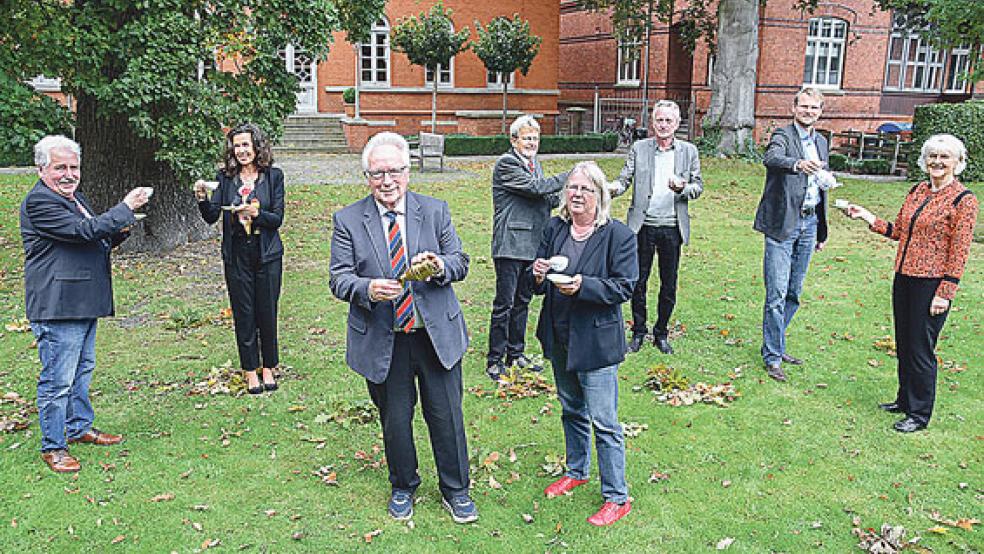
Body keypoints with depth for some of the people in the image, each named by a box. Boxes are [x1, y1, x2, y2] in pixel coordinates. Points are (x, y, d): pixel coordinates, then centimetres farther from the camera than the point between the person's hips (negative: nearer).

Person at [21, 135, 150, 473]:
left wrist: (117, 234, 4)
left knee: (83, 370, 21)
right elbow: (83, 231, -25)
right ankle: (52, 447, 12)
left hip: (84, 304, 10)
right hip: (56, 307, -10)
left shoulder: (75, 197, 15)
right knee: (57, 380, -1)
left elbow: (92, 242, 24)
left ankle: (79, 428, 37)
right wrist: (126, 208, -20)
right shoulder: (39, 201, -15)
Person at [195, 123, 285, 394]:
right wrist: (202, 198, -20)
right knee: (243, 315, 7)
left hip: (267, 254, -1)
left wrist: (256, 213, -21)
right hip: (236, 255, 1)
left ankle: (268, 368, 23)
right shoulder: (225, 177, 3)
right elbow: (211, 217, -2)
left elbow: (278, 218, -4)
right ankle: (251, 371, 20)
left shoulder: (273, 176, 0)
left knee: (267, 312, 6)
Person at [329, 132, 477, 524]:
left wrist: (439, 266, -21)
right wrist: (369, 288, -26)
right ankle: (402, 488, 39)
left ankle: (455, 490, 32)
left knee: (446, 415, 9)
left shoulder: (435, 211, 1)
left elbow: (460, 263, 2)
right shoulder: (347, 220, -2)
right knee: (395, 420, 13)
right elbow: (339, 279, -5)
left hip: (437, 334, 1)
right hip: (382, 341, 0)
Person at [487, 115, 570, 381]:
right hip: (510, 244, -8)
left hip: (532, 244, 8)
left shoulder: (535, 163, 16)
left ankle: (516, 354, 26)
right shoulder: (506, 163, -10)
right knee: (504, 303, -3)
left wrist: (566, 196, -1)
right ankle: (494, 360, 7)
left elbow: (545, 199, 18)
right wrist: (570, 177, -12)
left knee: (523, 300, 15)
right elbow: (536, 187, -19)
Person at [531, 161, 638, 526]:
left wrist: (583, 286, -27)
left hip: (596, 341, -6)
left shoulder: (618, 235, -12)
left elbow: (625, 287, -14)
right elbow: (539, 285, 8)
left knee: (604, 422, 0)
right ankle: (576, 472, 43)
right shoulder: (554, 229, 3)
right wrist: (538, 276, -16)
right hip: (559, 337, 6)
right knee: (571, 411, 23)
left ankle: (617, 498, 15)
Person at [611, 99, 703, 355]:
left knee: (669, 284, 8)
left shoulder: (689, 151, 5)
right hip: (643, 226, -1)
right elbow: (625, 178, 0)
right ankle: (638, 332, 21)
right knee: (639, 281, 6)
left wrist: (682, 187, -16)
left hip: (672, 227, 1)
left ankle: (661, 333, 24)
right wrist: (615, 187, -23)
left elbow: (699, 187, 6)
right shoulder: (639, 148, 3)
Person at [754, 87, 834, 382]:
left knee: (794, 293, 13)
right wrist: (798, 164, -51)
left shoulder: (821, 142, 16)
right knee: (777, 294, -7)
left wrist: (822, 230, 21)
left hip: (809, 223, 7)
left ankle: (776, 344, 27)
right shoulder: (783, 135, -6)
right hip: (783, 223, -7)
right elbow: (772, 159, -29)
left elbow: (822, 186, 22)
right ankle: (772, 357, 3)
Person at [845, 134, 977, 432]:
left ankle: (920, 413, 15)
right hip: (904, 278, 7)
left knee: (921, 349, 0)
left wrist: (945, 292, -14)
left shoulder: (963, 200, -10)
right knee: (903, 344, 16)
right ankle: (905, 399, 34)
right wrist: (868, 217, 6)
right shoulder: (917, 191, 10)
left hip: (932, 284, -7)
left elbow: (959, 251, -11)